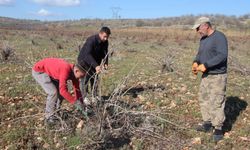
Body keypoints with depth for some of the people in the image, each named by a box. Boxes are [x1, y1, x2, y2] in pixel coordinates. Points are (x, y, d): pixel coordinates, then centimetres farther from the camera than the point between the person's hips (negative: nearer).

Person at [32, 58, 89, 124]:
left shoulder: (73, 71, -9)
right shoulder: (66, 70, -36)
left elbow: (77, 89, 0)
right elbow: (63, 90, -41)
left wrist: (81, 104, -1)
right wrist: (76, 102, -35)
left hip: (49, 71, 9)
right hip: (39, 71, -9)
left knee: (60, 90, 6)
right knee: (53, 92, -18)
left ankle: (56, 113, 19)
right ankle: (49, 117, -4)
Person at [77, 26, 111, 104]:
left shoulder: (105, 42, -11)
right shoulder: (91, 40, -34)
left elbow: (105, 53, -5)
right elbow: (87, 55, -43)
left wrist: (105, 63, -25)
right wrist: (96, 66, -54)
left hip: (94, 61, 7)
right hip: (84, 60, -6)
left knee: (94, 78, 9)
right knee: (85, 78, -7)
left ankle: (94, 95, 19)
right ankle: (84, 97, 4)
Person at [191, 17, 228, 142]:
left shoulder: (219, 37, -15)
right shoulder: (203, 39, 12)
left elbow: (222, 56, -25)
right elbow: (200, 54, 17)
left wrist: (205, 65, -28)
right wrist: (195, 62, -5)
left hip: (218, 76, -8)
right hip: (206, 75, 9)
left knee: (216, 102, -6)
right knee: (204, 99, 11)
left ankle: (218, 129, 6)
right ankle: (207, 124, 24)